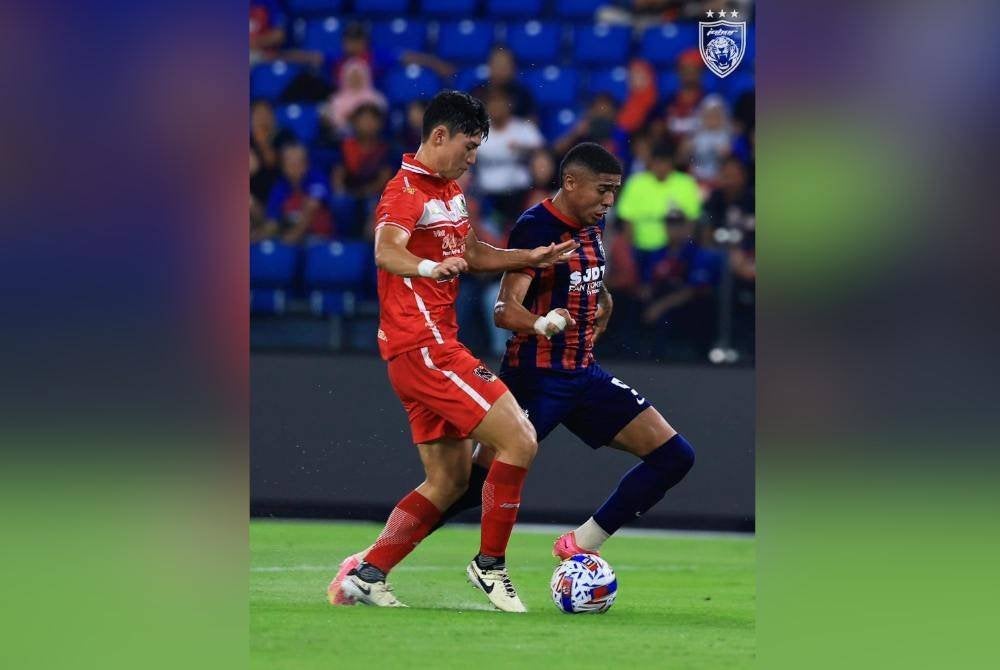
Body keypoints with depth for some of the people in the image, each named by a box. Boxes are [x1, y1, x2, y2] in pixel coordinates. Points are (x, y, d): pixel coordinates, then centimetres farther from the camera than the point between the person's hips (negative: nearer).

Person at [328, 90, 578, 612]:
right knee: (518, 440, -14)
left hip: (434, 345, 10)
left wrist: (531, 257, 21)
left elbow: (472, 254, 33)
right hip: (422, 346, -10)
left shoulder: (450, 191, 17)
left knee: (449, 479, 13)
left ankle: (366, 575, 12)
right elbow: (386, 251, -34)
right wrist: (429, 266, -54)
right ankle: (490, 564, -4)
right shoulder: (406, 191, -14)